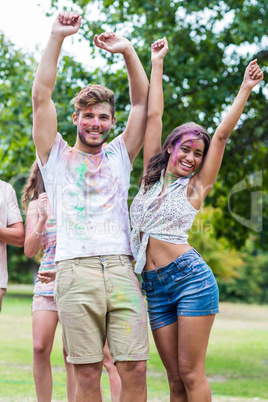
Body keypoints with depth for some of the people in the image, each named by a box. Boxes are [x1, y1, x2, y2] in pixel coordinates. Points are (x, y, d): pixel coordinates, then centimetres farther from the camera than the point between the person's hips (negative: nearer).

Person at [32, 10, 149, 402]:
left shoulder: (119, 156, 22)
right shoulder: (58, 156, 16)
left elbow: (143, 103, 18)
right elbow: (41, 97, 7)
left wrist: (127, 51, 10)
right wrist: (57, 38, 3)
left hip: (122, 269, 2)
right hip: (76, 270, -2)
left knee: (134, 369, -6)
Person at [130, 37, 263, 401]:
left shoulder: (196, 187, 5)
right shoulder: (152, 177, 12)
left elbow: (222, 135, 3)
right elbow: (153, 115, 12)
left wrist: (245, 89, 3)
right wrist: (157, 64, 14)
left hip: (191, 278, -3)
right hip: (154, 287, 3)